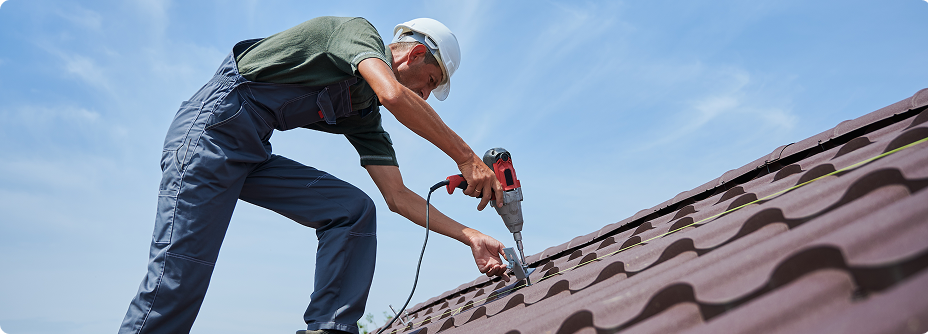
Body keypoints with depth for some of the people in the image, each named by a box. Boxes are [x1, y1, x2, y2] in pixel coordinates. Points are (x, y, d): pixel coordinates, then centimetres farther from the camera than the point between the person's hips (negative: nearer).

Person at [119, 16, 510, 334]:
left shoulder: (364, 117, 15)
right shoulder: (359, 30, -4)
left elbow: (398, 197, 10)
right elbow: (394, 95, -27)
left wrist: (470, 236, 6)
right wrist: (466, 157, -23)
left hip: (253, 154, 8)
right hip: (213, 123, -8)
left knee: (353, 210, -5)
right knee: (177, 278, -13)